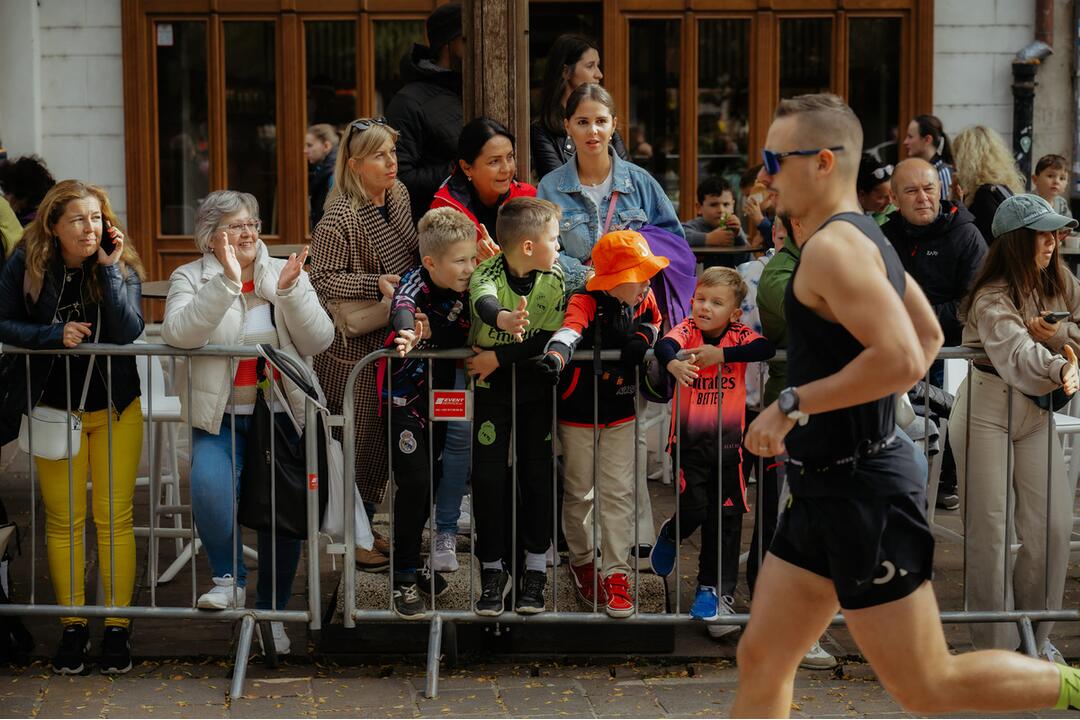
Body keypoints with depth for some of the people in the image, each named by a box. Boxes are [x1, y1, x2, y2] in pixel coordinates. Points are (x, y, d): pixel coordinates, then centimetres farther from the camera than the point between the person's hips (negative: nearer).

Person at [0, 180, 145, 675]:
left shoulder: (122, 266, -9)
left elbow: (128, 332, -22)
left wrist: (109, 268, -24)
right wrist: (54, 335, -21)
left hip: (115, 408, -1)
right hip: (54, 406, 1)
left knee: (114, 517, 3)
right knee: (63, 520, 6)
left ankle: (117, 626, 11)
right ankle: (72, 626, 16)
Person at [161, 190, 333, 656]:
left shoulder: (286, 273, 8)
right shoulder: (190, 278, 3)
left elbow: (319, 342, -4)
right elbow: (179, 333, -18)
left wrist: (289, 291, -17)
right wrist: (226, 282, -25)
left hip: (281, 414, 2)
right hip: (220, 415, -2)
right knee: (210, 485, -28)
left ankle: (272, 611, 17)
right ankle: (228, 579, -6)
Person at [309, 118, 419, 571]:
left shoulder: (398, 194, 7)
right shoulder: (339, 219, -19)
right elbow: (322, 280, -19)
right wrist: (376, 284, -26)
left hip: (394, 341, 8)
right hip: (354, 349, -8)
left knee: (384, 437, 15)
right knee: (361, 439, -1)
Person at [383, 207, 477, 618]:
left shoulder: (465, 288, -4)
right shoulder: (416, 284, -21)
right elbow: (402, 306, -44)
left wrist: (432, 330, -32)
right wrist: (408, 332, -66)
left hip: (442, 395, 6)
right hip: (404, 396, -6)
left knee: (434, 479, 12)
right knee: (415, 482, -12)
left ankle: (411, 559, 30)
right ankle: (403, 577, -2)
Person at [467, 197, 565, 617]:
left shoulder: (554, 280, -9)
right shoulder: (489, 272, -16)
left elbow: (547, 338, -16)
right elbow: (483, 301, -39)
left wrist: (501, 356, -23)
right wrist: (502, 318, -61)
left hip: (534, 384, 2)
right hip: (491, 386, -1)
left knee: (536, 472, 5)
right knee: (488, 475, -1)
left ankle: (535, 570, 17)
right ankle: (494, 570, 12)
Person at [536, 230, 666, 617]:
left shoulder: (644, 298, -2)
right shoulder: (586, 302, -19)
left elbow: (653, 321, 22)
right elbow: (571, 328, -42)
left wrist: (643, 337, 1)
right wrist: (555, 355, -61)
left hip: (621, 415, 4)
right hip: (578, 414, -4)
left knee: (618, 494, 1)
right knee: (579, 493, 9)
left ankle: (616, 574, 7)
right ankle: (582, 563, 29)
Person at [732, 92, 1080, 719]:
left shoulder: (833, 246, -18)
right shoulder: (867, 238, 12)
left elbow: (903, 359, -30)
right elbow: (930, 337, 24)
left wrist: (792, 405, -22)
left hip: (862, 496, -10)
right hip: (827, 493, 10)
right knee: (761, 662, 11)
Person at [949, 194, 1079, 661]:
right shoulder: (993, 298, -19)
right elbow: (1016, 352, -37)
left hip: (1037, 411, 6)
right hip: (986, 408, -6)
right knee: (988, 529, -3)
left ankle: (1034, 635, 19)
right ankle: (995, 645, 7)